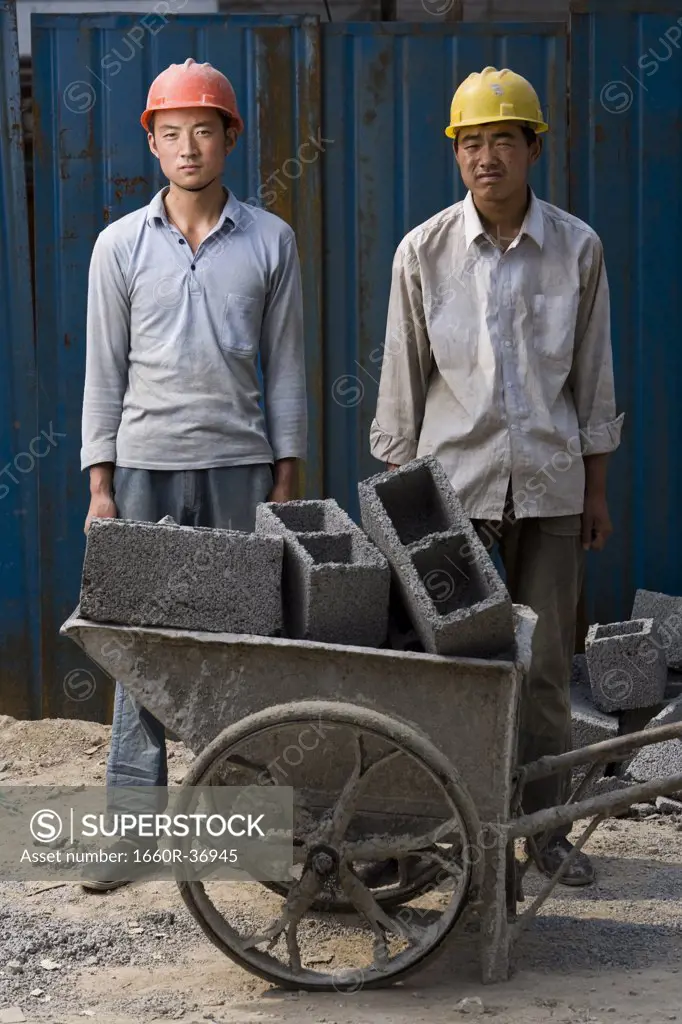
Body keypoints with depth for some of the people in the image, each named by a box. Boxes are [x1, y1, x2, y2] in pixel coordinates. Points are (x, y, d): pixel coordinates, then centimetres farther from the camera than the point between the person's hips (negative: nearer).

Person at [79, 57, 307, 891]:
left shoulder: (269, 241, 3)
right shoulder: (120, 245, 3)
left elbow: (285, 368, 5)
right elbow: (104, 372, 4)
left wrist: (286, 479, 1)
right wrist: (100, 487, -1)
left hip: (240, 464, 0)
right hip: (147, 466, 0)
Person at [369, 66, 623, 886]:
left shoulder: (577, 248, 1)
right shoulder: (423, 251, -2)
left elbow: (593, 376, 7)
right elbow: (401, 380, 3)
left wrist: (597, 488, 7)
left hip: (547, 484, 1)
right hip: (452, 480, -1)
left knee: (545, 663, 7)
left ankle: (547, 825, 20)